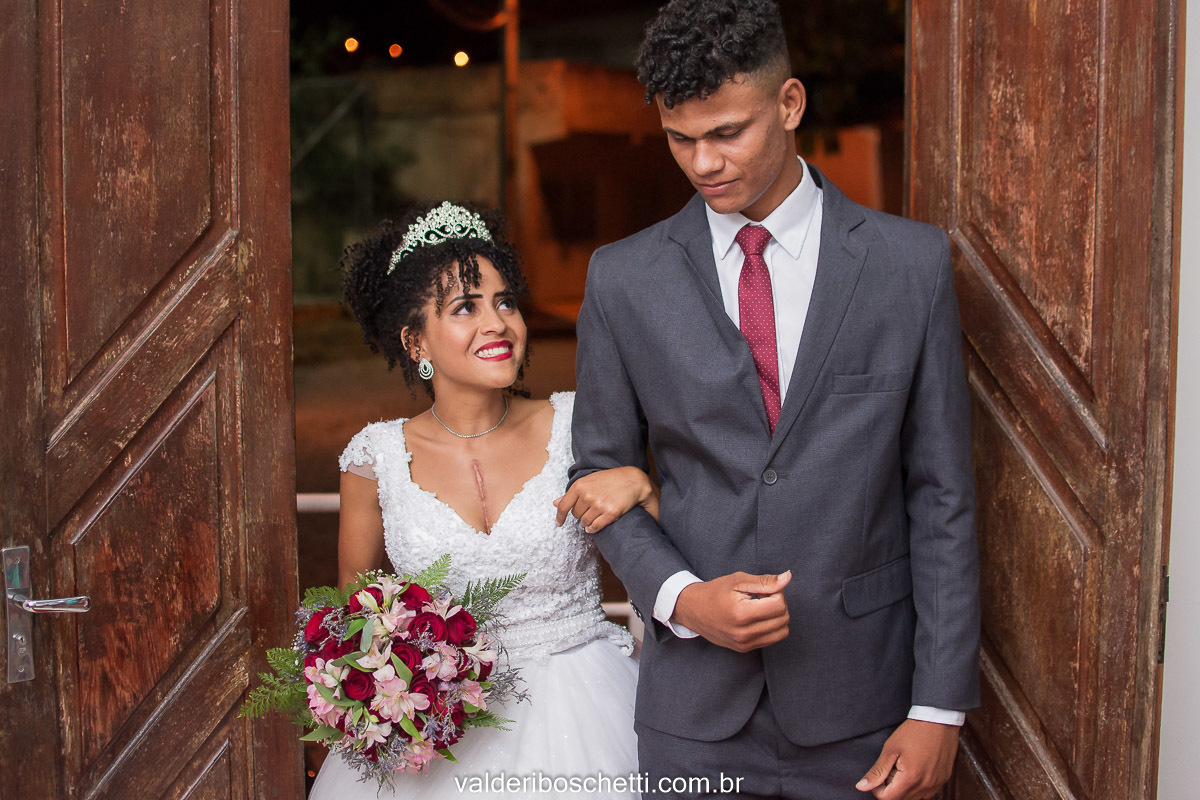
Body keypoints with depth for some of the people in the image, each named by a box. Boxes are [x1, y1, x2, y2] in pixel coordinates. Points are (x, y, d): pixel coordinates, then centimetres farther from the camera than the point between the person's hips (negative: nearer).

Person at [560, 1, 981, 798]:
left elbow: (942, 495, -2)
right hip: (695, 707, 1)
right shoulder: (624, 279, 0)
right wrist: (679, 597, -10)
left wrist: (939, 707, -4)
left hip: (862, 709, 0)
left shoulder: (912, 262, -3)